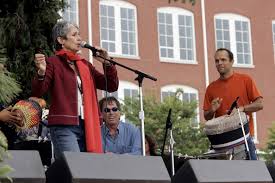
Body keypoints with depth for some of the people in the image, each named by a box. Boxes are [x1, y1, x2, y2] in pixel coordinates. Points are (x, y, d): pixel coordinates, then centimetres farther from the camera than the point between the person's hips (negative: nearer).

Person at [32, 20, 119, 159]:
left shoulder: (85, 65, 19)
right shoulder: (52, 63, 1)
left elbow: (112, 86, 17)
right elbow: (37, 92, -10)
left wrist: (107, 63, 2)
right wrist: (41, 72, -29)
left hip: (87, 126, 6)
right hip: (63, 127, -6)